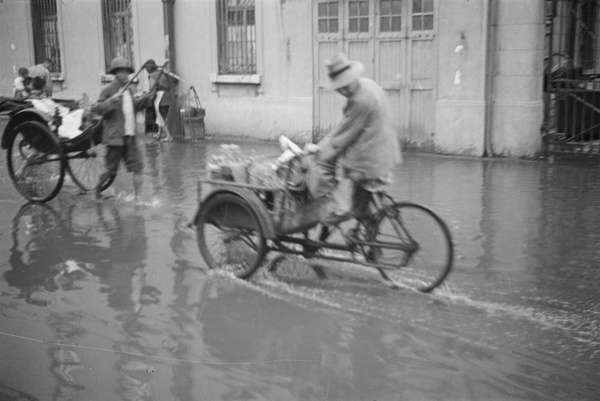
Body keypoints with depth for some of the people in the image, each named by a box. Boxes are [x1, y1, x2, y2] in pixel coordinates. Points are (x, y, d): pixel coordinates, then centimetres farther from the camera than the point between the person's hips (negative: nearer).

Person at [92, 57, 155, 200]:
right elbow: (96, 108, -14)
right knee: (111, 171, 5)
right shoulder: (108, 90, -9)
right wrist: (111, 101, -28)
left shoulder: (128, 89, 12)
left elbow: (135, 105, 27)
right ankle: (97, 188, 32)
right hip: (115, 137, -6)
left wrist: (146, 98, 12)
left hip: (130, 137, 6)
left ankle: (138, 197, 3)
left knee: (137, 167, -2)